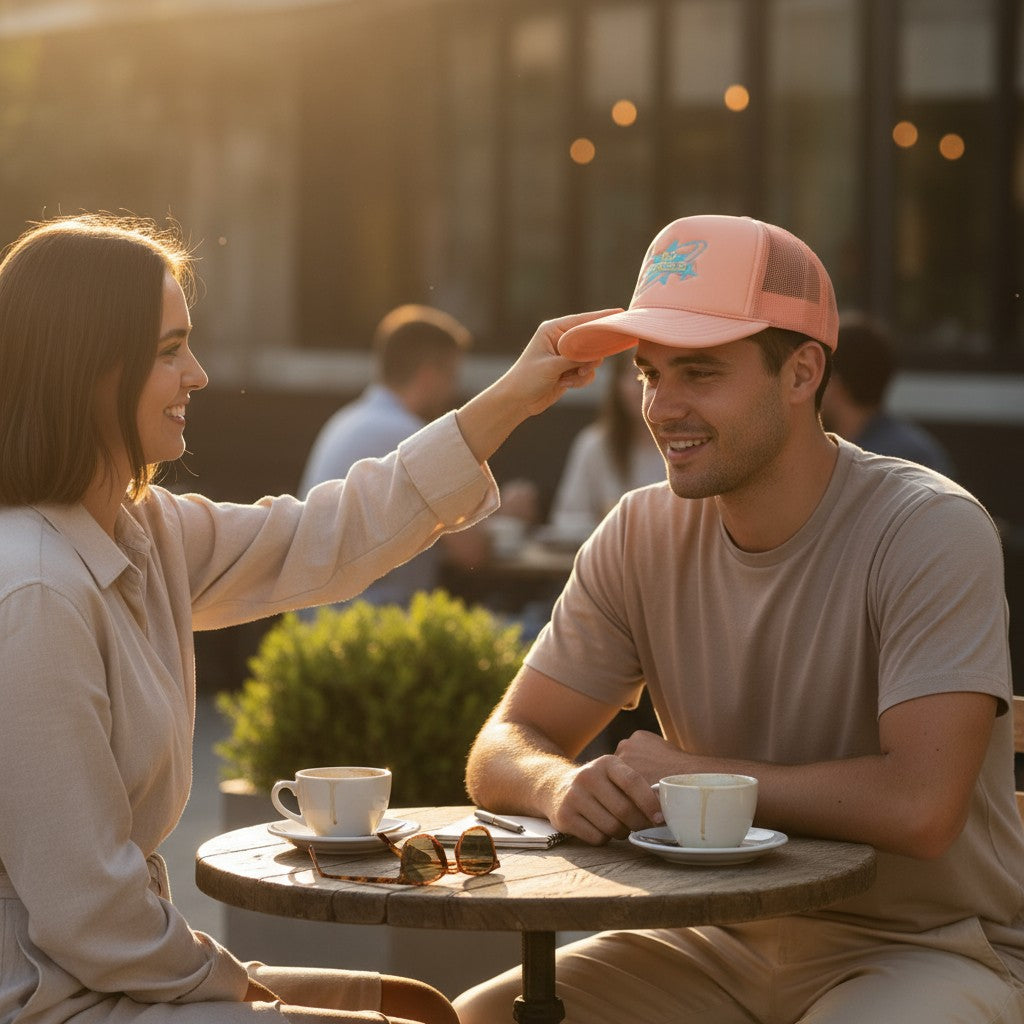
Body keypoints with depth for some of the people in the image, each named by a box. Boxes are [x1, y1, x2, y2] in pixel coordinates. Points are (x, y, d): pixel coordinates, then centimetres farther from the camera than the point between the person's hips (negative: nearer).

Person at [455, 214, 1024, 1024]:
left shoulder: (932, 532, -18)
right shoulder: (643, 537, -1)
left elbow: (920, 804, -29)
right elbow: (502, 752, 1)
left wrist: (689, 774, -18)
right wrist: (561, 786, -25)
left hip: (925, 949, -5)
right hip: (731, 941, 5)